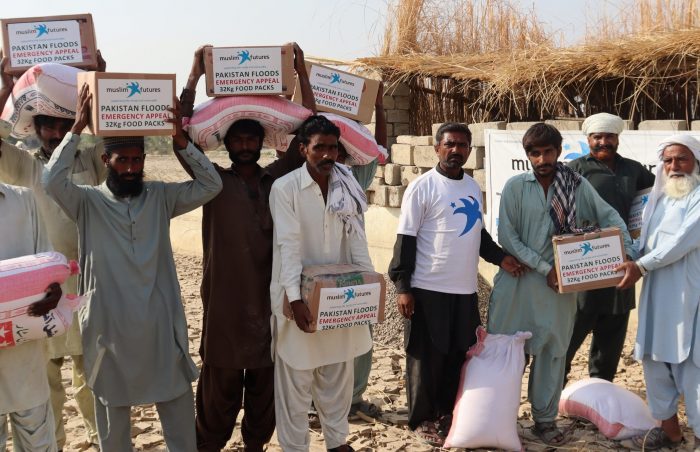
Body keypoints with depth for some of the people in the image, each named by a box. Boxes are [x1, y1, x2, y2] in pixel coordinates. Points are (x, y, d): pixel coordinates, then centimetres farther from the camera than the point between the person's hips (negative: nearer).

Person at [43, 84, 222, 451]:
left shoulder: (160, 197, 3)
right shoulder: (87, 202, -3)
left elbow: (211, 185, -5)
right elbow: (53, 181, -21)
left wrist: (180, 140, -15)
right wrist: (78, 126, -21)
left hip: (161, 325, 2)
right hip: (110, 327, -2)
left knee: (178, 407, 11)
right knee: (113, 411, 14)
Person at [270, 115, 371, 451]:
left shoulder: (346, 187, 4)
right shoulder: (284, 188, -11)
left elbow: (357, 239, 3)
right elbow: (288, 246, -17)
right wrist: (295, 298, -24)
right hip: (300, 297, -4)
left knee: (338, 375, 16)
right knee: (296, 379, 5)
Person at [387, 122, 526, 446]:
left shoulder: (473, 187, 11)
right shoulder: (422, 187, -9)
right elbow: (406, 239, -10)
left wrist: (500, 257, 6)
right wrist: (403, 287, -14)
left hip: (465, 289, 7)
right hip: (429, 289, -6)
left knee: (461, 354, 14)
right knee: (427, 358, 3)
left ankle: (448, 412, 30)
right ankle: (422, 419, 18)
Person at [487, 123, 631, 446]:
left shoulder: (577, 185, 0)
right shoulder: (515, 186, -5)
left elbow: (609, 217, 6)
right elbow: (507, 237, -8)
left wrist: (628, 252, -10)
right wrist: (544, 267, -13)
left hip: (559, 283, 2)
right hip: (516, 281, -1)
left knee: (553, 351, 9)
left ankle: (545, 418, 23)